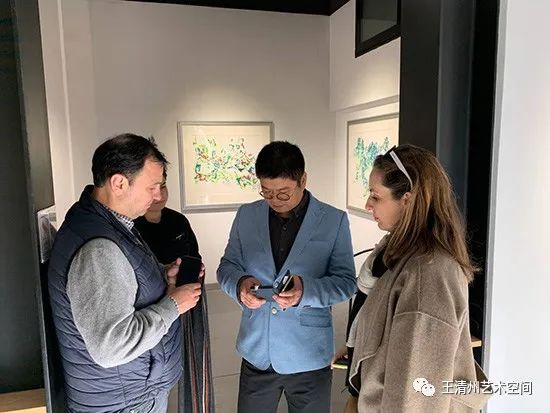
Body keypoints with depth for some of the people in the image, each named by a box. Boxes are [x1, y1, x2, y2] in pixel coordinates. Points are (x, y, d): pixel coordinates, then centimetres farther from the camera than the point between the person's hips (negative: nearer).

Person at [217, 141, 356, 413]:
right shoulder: (246, 216, -1)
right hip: (256, 351, 2)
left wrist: (307, 290, -26)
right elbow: (227, 266, 5)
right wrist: (240, 284, -18)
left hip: (308, 356, -2)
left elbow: (346, 281, -7)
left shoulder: (334, 221, -8)